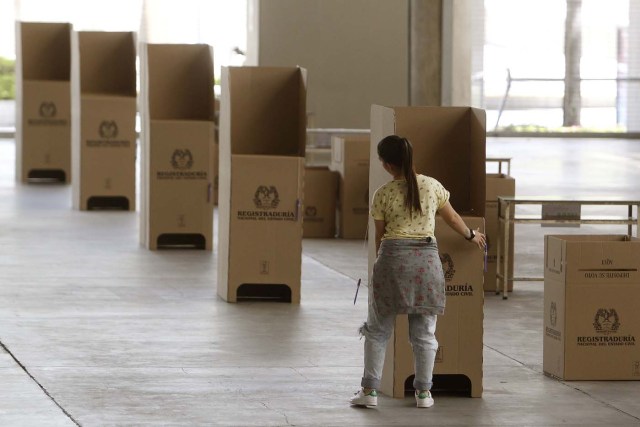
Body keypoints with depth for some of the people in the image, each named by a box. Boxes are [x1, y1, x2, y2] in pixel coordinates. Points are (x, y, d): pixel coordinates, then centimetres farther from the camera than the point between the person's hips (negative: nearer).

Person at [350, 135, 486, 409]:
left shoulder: (383, 194, -3)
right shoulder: (432, 186, 3)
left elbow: (380, 236, 5)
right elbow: (452, 218, 17)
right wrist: (471, 236, 35)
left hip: (393, 255, -2)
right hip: (426, 257, 2)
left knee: (378, 329, 8)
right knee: (424, 332, 10)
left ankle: (369, 390, 6)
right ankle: (423, 393, 13)